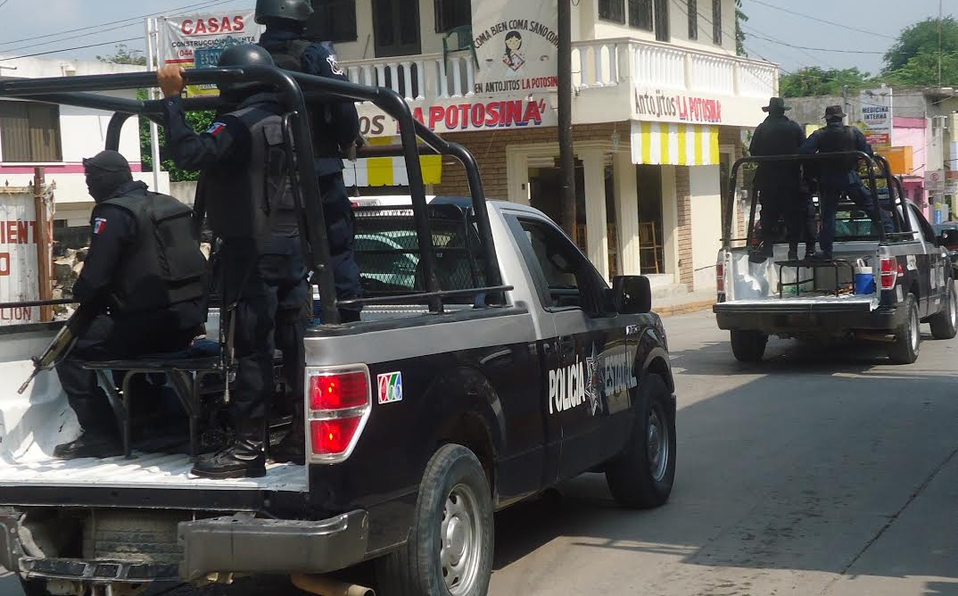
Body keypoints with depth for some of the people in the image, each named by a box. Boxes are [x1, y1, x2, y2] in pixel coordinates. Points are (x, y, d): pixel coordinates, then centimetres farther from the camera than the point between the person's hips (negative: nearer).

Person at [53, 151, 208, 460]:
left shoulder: (114, 214, -10)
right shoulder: (167, 204, 15)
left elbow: (94, 276, -15)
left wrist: (83, 296, 9)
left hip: (152, 323, -8)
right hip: (189, 319, 8)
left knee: (71, 353, 3)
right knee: (122, 335, 35)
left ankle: (101, 436, -1)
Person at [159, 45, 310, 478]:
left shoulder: (240, 125, -14)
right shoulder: (286, 121, 12)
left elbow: (188, 153, -25)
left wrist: (172, 99, -17)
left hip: (251, 249, -8)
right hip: (291, 245, 8)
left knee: (251, 346, -7)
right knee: (294, 341, 12)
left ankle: (249, 447, -6)